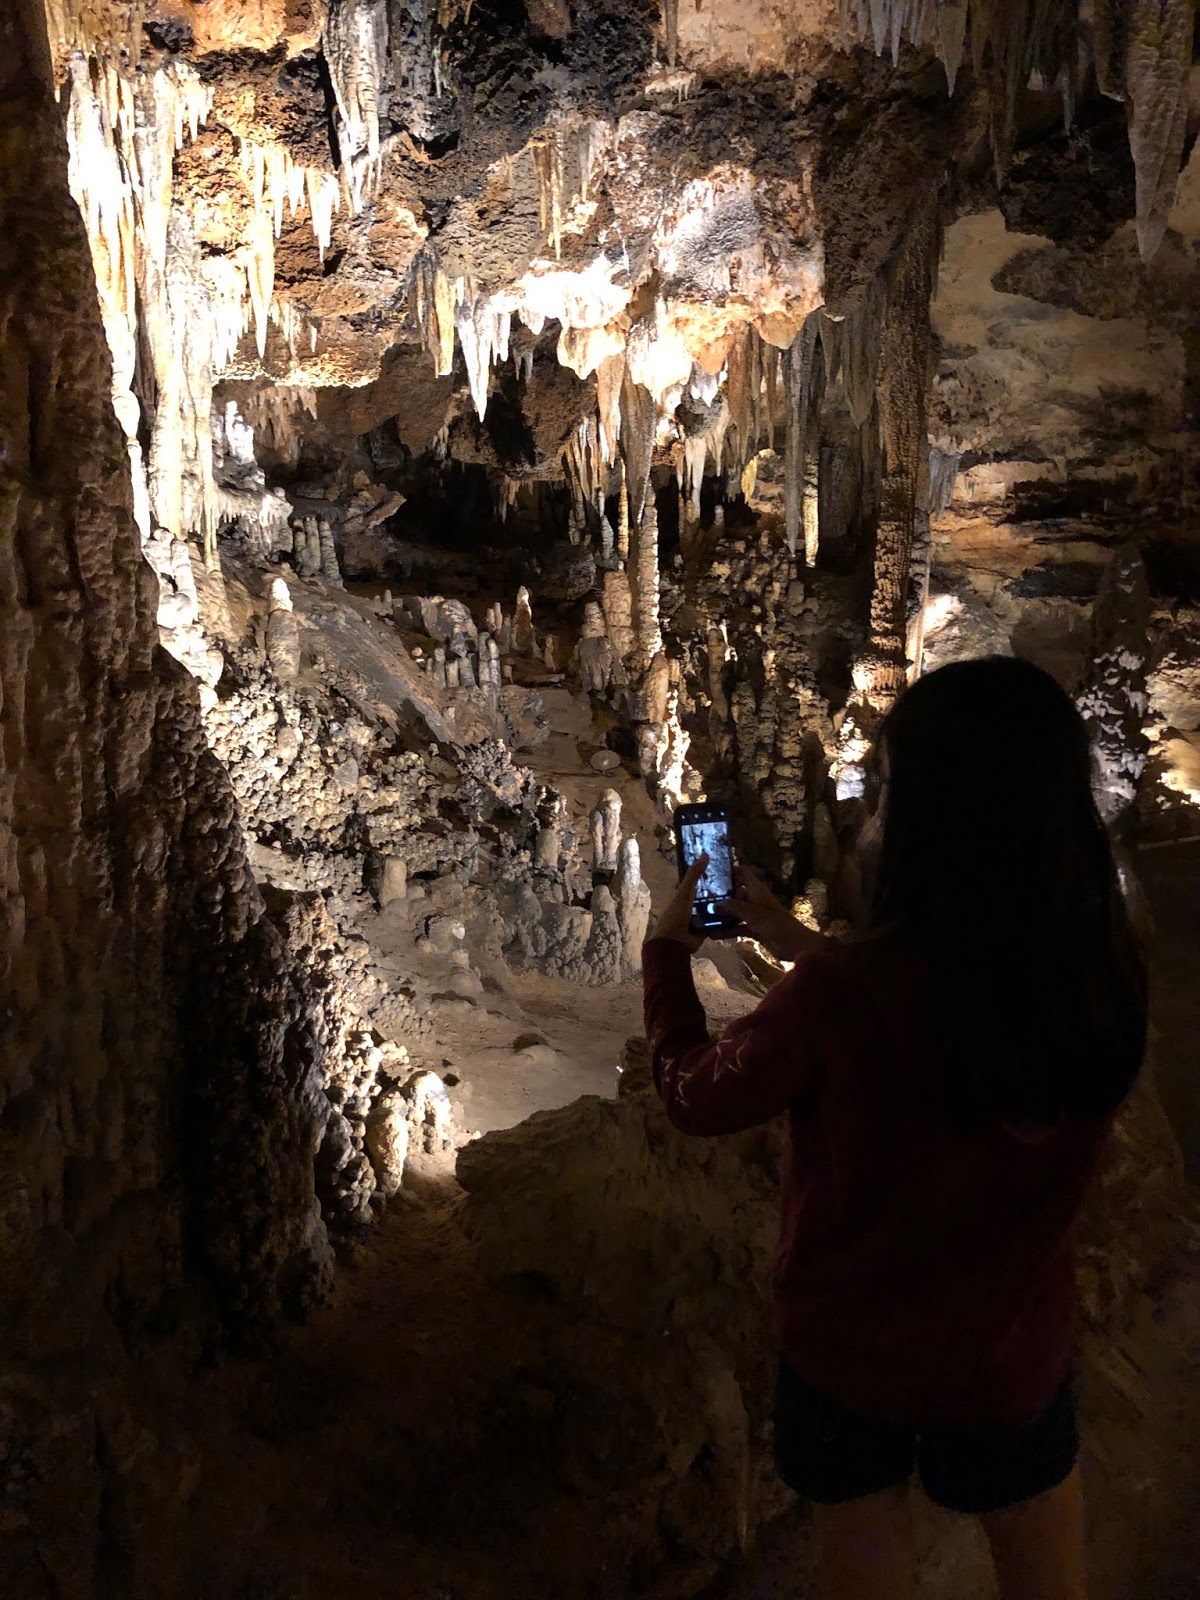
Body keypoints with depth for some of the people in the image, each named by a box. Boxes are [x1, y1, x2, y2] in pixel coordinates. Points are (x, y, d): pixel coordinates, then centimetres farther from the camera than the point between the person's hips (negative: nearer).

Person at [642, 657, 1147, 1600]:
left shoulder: (841, 995, -33)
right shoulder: (1108, 980, -19)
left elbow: (696, 1098, -13)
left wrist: (667, 949, 2)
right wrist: (801, 945, 7)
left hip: (851, 1351, -3)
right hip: (1017, 1358, 3)